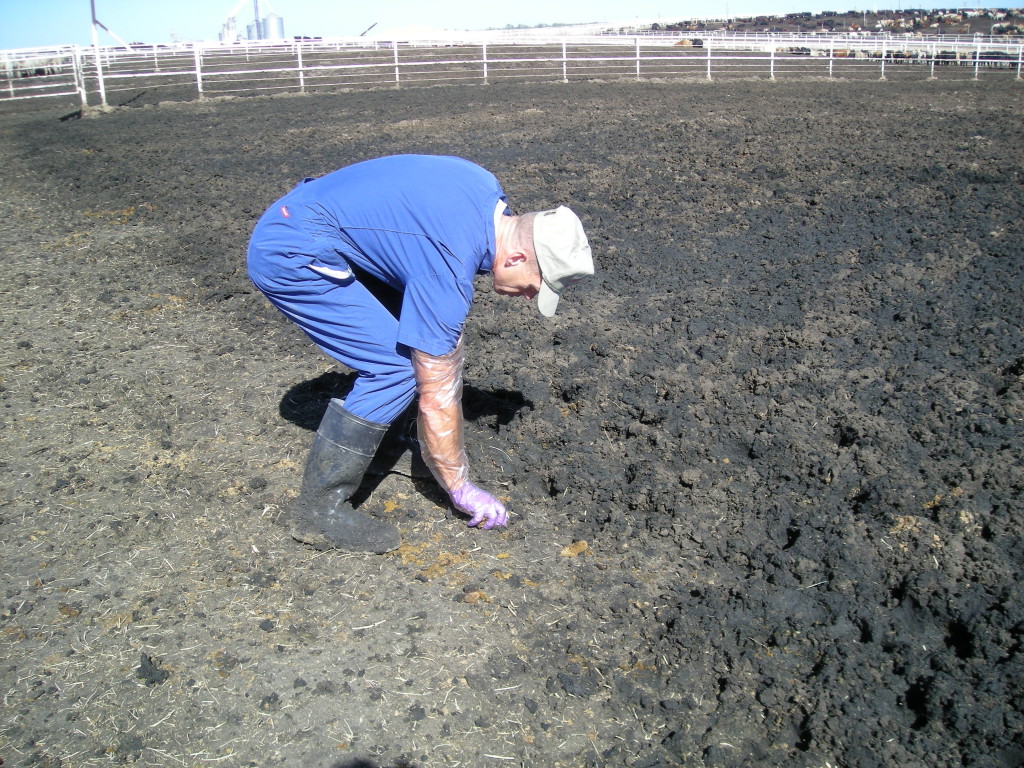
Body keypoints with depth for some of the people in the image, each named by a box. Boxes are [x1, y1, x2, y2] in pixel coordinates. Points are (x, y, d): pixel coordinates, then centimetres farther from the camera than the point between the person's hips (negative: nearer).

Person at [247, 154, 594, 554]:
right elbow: (437, 401, -18)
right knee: (397, 367, -16)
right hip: (290, 256, -10)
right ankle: (318, 510, -6)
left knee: (422, 331, 11)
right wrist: (461, 489, -6)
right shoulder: (448, 271, -25)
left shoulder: (490, 193, -1)